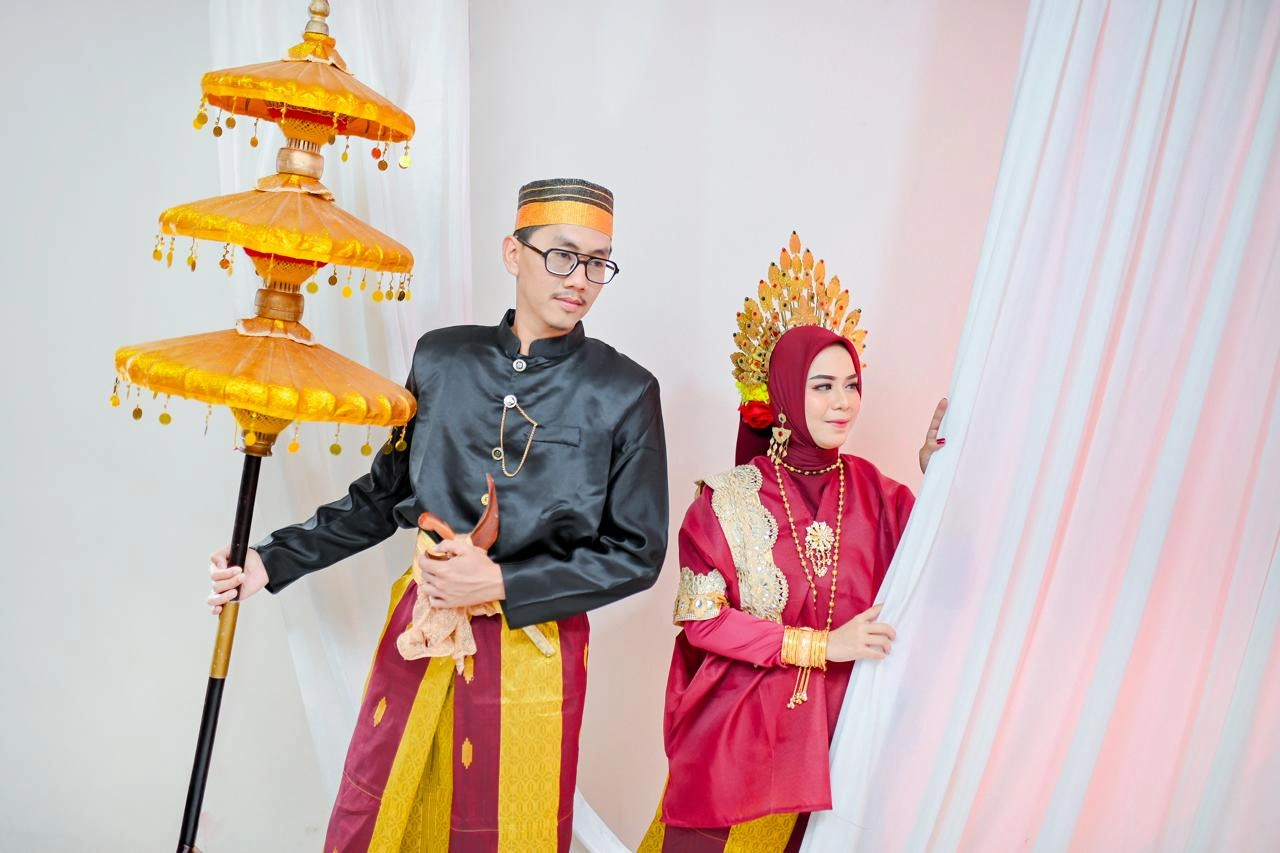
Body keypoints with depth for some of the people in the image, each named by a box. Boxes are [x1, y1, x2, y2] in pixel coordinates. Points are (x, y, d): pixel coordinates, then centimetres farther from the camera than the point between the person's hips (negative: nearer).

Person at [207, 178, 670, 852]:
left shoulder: (625, 392, -8)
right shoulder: (442, 358, 1)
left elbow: (636, 553, -5)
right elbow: (385, 493, 12)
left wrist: (501, 583, -13)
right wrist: (273, 562, 7)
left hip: (533, 652, -2)